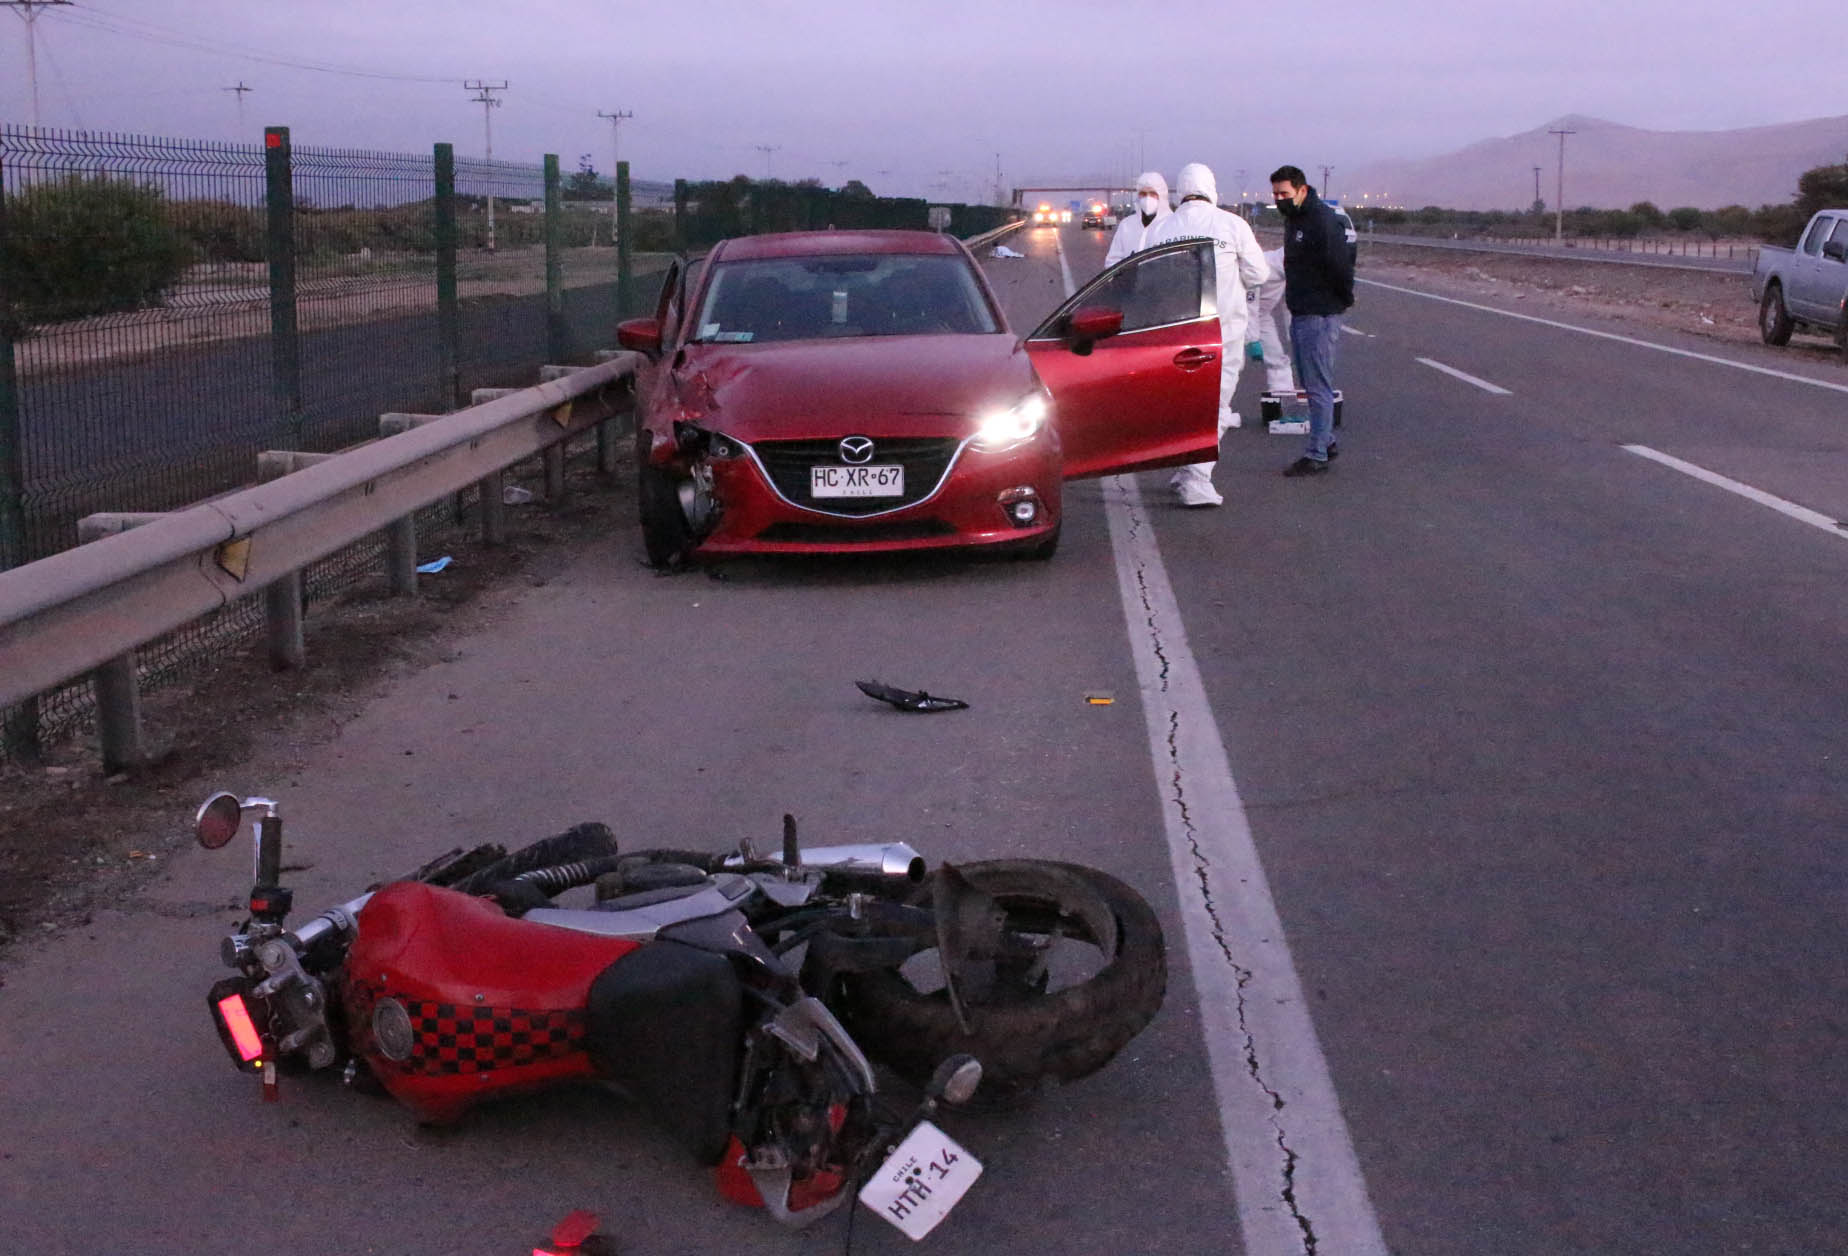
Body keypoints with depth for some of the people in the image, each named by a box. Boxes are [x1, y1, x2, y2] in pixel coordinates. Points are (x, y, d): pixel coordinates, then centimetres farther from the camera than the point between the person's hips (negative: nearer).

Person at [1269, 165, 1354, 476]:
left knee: (1318, 386, -6)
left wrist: (1344, 299, -6)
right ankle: (1326, 440, 28)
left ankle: (1317, 455, -3)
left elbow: (1340, 265, -18)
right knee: (1311, 383, 16)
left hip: (1320, 316, -10)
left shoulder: (1322, 220, -17)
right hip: (1300, 314, 10)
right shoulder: (1293, 219, 13)